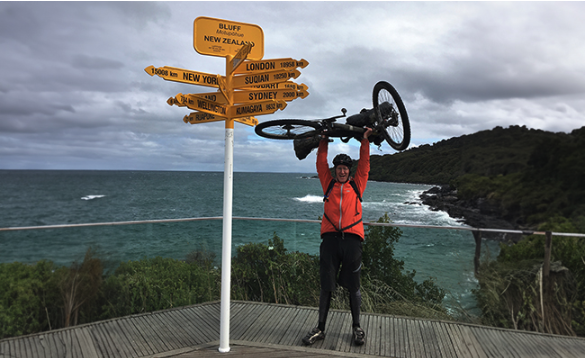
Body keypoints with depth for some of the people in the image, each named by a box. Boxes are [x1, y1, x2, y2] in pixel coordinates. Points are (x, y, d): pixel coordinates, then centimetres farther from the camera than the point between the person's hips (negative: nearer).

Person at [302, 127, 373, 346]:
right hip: (330, 239, 1)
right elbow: (321, 163, 16)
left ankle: (356, 327, 23)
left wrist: (365, 141, 16)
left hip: (352, 239, 0)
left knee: (353, 287, 8)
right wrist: (324, 141, 17)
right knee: (326, 286, 6)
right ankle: (320, 328, 16)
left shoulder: (357, 185, 14)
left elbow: (364, 164, 14)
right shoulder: (328, 184, 15)